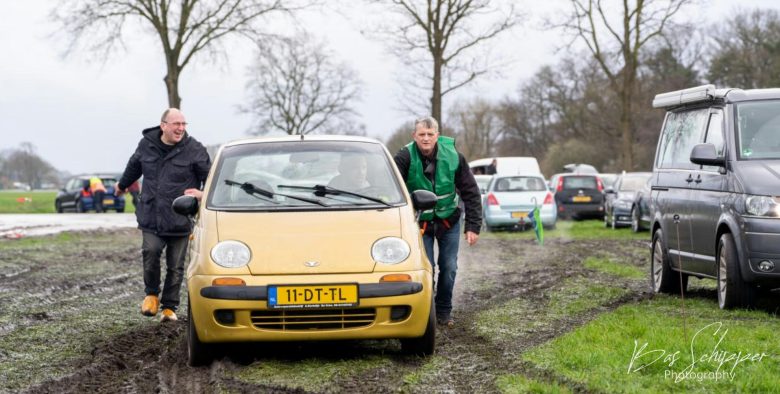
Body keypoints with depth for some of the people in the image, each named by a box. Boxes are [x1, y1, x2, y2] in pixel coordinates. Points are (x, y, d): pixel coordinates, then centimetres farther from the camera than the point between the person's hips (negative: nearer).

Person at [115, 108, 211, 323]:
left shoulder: (195, 150, -4)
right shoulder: (146, 145, 5)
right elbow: (134, 166, 26)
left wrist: (203, 193, -19)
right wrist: (122, 185, 42)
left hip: (180, 221, -1)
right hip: (150, 217, 1)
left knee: (175, 266, 3)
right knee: (150, 252, -19)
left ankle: (169, 308, 17)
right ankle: (151, 295, 5)